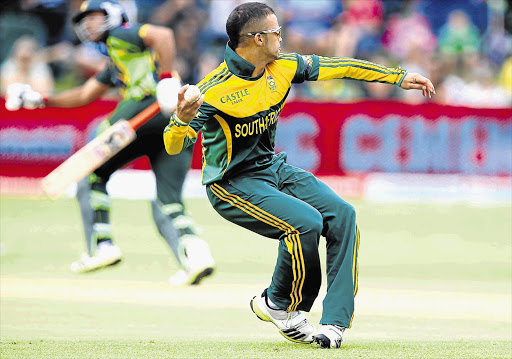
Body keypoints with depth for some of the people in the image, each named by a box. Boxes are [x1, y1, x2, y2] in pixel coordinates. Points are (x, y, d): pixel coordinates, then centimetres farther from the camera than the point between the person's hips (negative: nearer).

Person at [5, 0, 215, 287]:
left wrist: (168, 78, -19)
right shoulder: (115, 62, 37)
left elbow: (162, 35, -9)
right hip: (182, 126, 8)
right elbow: (85, 95, 43)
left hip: (148, 105, -8)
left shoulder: (121, 35, 10)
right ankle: (193, 250, -25)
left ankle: (101, 245, 1)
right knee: (168, 204, 3)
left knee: (91, 172, 10)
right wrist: (41, 100, 39)